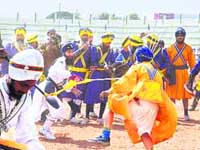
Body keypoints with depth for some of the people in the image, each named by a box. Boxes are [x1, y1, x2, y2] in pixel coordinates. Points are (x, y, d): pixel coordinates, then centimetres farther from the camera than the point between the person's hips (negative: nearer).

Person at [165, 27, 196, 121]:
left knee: (185, 94, 4)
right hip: (173, 73, 0)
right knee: (172, 94, 3)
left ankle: (186, 113, 12)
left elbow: (192, 62, 3)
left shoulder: (188, 48, 3)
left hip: (184, 72, 0)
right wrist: (166, 74, -6)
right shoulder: (170, 48, 2)